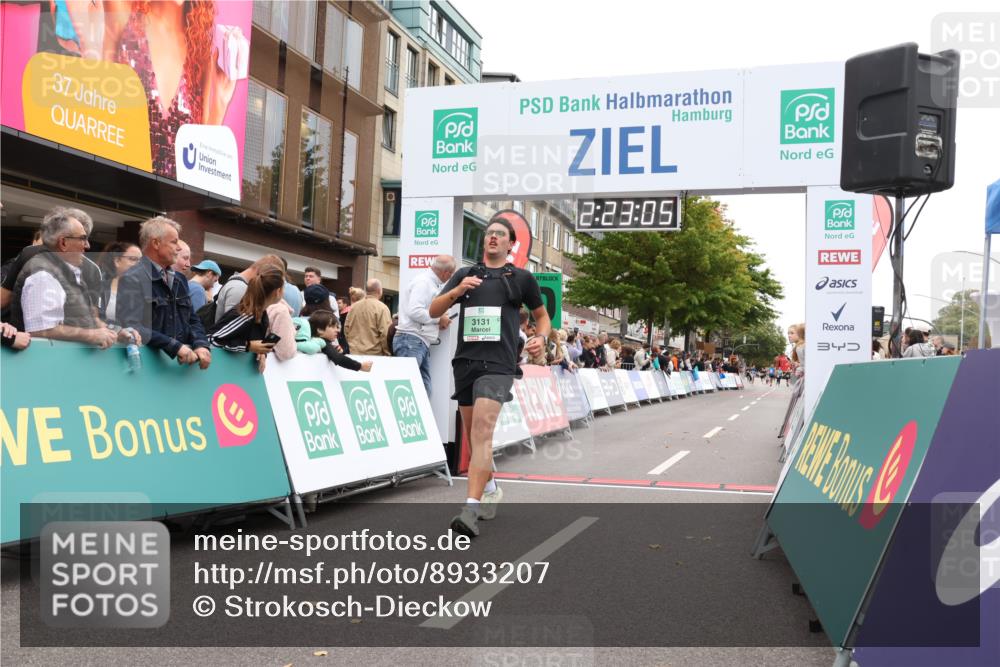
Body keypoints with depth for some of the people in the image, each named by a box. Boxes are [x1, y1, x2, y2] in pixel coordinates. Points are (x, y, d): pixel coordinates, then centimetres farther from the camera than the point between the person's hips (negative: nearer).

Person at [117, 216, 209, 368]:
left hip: (181, 365, 6)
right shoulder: (132, 280, -8)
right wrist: (175, 347, -20)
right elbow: (131, 328, -19)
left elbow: (193, 320, 19)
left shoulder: (179, 280, 17)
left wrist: (201, 345, -1)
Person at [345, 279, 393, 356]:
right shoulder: (382, 308, -12)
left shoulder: (354, 307, 6)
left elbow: (346, 329, 12)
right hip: (374, 353, -5)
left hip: (354, 353, 6)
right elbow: (385, 334, -16)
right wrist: (387, 354, -5)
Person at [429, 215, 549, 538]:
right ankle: (491, 490, 38)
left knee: (482, 432, -21)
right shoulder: (464, 274, 15)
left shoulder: (522, 278, 8)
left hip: (497, 364, -4)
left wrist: (541, 337, -2)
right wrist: (456, 291, -8)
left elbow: (542, 315, 19)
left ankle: (471, 509, -26)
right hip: (465, 361, 5)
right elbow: (433, 311, 10)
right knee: (472, 435, 14)